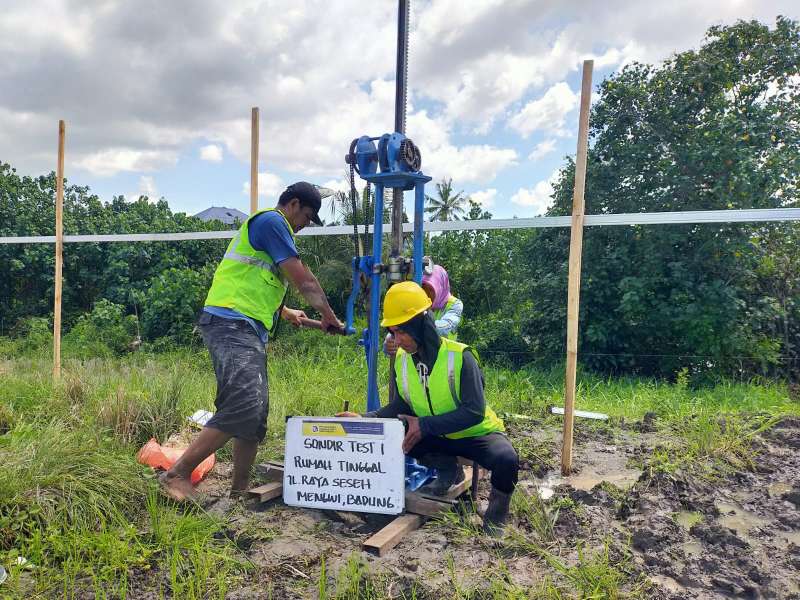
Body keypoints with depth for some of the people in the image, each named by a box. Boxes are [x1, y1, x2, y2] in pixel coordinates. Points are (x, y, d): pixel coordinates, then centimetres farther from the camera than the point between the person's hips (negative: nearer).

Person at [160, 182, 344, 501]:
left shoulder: (269, 226, 26)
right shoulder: (271, 221, -5)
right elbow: (302, 279, -7)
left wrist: (283, 312, 43)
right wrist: (328, 315, 4)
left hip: (248, 331, 11)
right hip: (232, 326, -11)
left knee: (256, 414, 8)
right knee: (242, 407, -21)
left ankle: (239, 489, 15)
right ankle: (177, 474, -12)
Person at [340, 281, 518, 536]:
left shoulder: (460, 356, -26)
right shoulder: (402, 360, -8)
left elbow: (474, 411, -28)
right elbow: (400, 407, 0)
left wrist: (425, 425, -34)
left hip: (477, 433, -5)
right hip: (438, 437, 6)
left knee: (505, 459, -36)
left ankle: (496, 514, -3)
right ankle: (447, 467, 6)